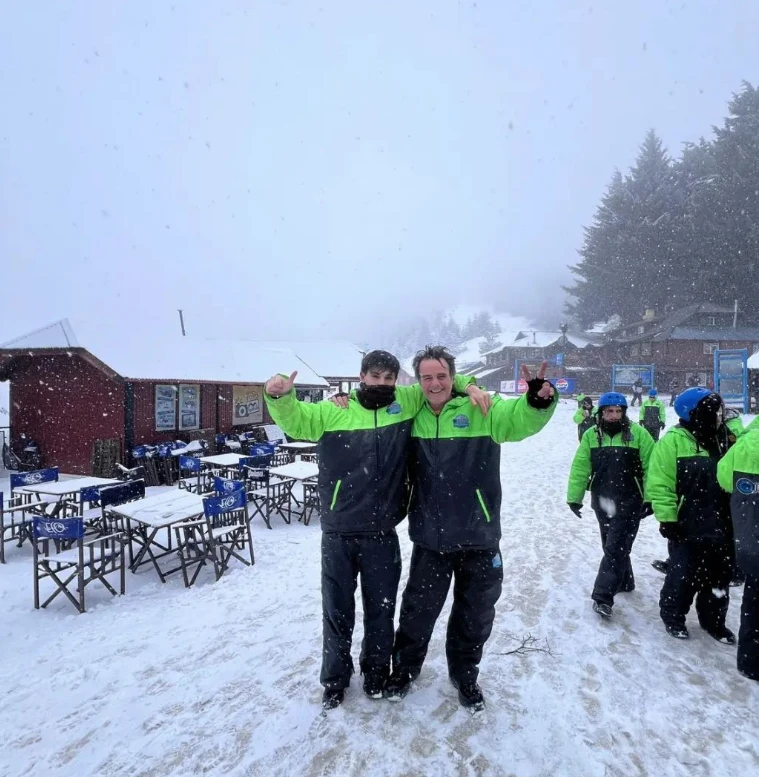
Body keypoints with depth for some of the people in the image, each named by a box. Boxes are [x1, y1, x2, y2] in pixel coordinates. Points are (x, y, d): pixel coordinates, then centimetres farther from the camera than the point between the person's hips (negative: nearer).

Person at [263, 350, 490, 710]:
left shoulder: (407, 403, 0)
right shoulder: (334, 412, -3)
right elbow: (295, 420, 1)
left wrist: (468, 386, -6)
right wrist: (280, 396, -20)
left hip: (382, 535, 1)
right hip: (337, 534, 0)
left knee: (381, 608, 18)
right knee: (337, 609, 16)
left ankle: (376, 670, 44)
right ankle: (335, 677, 39)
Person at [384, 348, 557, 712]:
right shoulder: (412, 416, -3)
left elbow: (522, 418, -26)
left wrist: (538, 400, -48)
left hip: (478, 537, -1)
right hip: (430, 537, 1)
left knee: (475, 613, 18)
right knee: (418, 609, 18)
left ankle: (464, 674, 44)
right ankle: (404, 668, 44)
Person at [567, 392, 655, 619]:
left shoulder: (638, 433, -8)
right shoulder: (591, 436, 0)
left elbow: (651, 468, -7)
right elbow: (580, 468, 1)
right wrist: (574, 497, -1)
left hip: (629, 502, -4)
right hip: (602, 502, 4)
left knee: (616, 548, -6)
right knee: (611, 546, 18)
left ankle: (603, 596, -3)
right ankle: (623, 581, 39)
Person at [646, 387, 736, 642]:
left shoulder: (725, 437, 5)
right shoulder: (674, 440, -15)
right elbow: (659, 483, -17)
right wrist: (667, 518, -18)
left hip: (722, 524, 6)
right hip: (688, 526, -6)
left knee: (720, 576, 17)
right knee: (683, 575, 5)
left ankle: (713, 620, 35)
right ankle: (673, 616, 26)